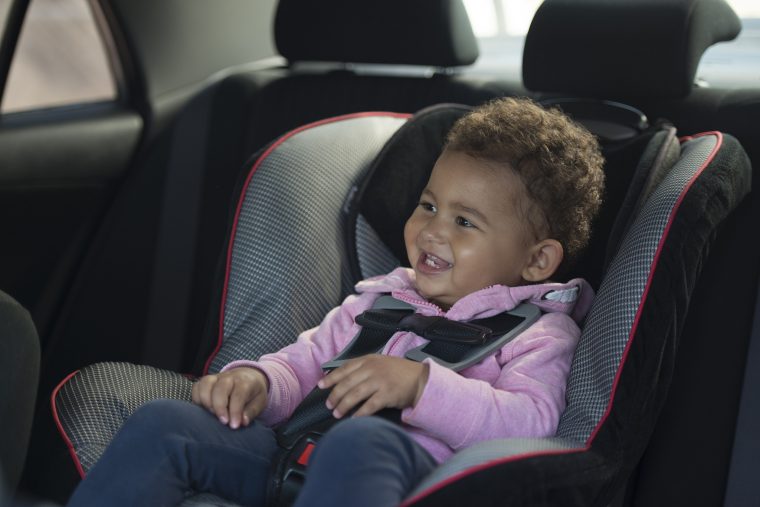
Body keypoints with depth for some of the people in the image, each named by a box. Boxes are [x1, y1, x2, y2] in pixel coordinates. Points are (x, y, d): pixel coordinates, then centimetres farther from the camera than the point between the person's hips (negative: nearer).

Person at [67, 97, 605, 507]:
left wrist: (421, 385, -20)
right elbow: (305, 364, 26)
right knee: (162, 422, -15)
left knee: (359, 441, -41)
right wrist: (257, 382, 1)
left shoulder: (537, 334, 11)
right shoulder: (377, 298, 29)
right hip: (294, 455, 6)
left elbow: (531, 424, -7)